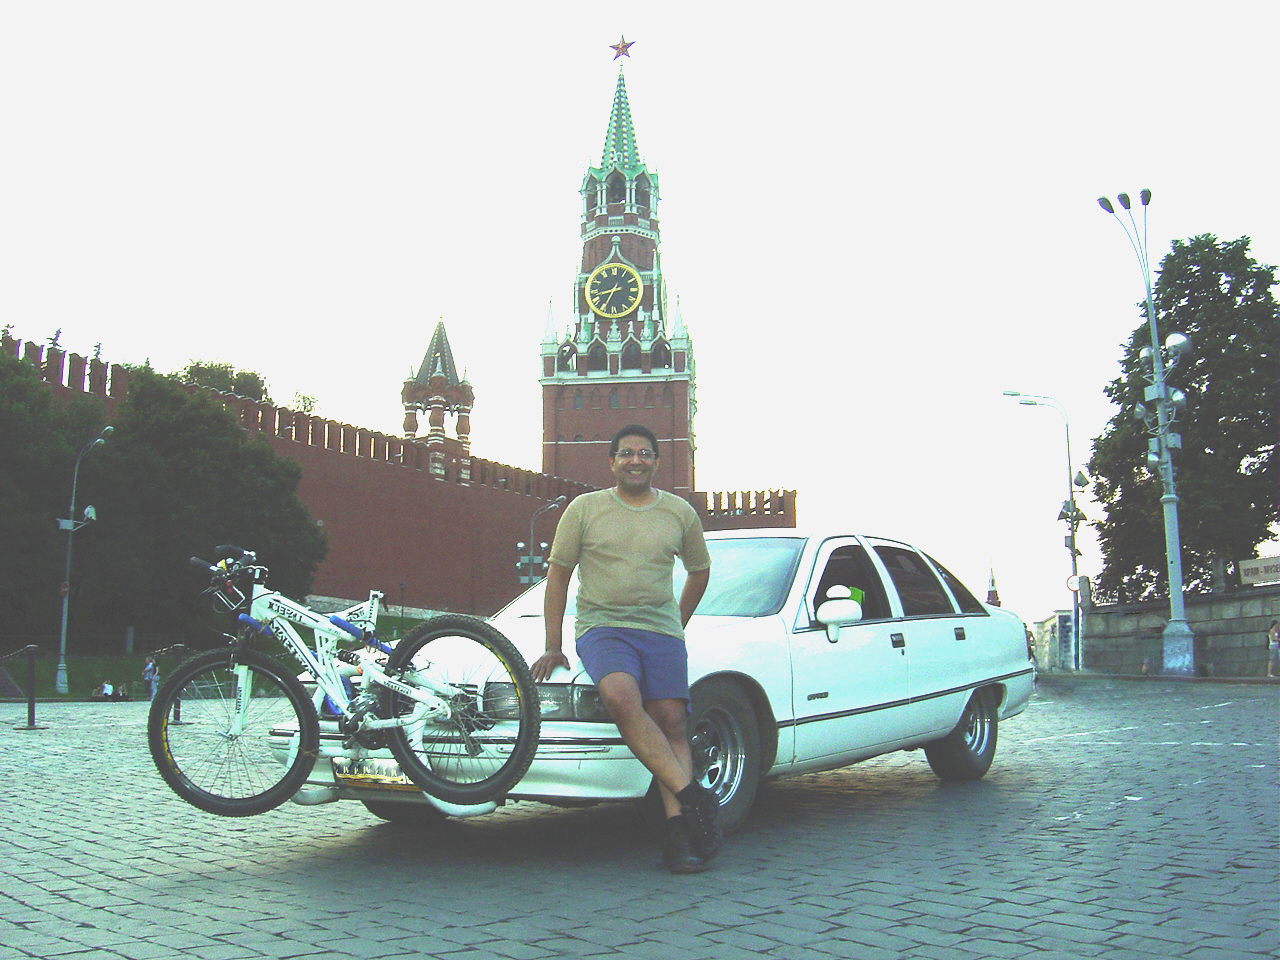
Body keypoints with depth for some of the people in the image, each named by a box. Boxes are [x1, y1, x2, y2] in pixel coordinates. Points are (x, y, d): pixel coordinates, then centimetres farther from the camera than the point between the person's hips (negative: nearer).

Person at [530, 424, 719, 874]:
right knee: (621, 696, -30)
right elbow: (558, 574, 9)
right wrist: (553, 647, 6)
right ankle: (693, 796, -29)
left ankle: (677, 830, -17)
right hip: (601, 627, -2)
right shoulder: (585, 509, 7)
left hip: (661, 630, 2)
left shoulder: (680, 513, 12)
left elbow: (699, 571, 27)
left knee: (671, 719, -14)